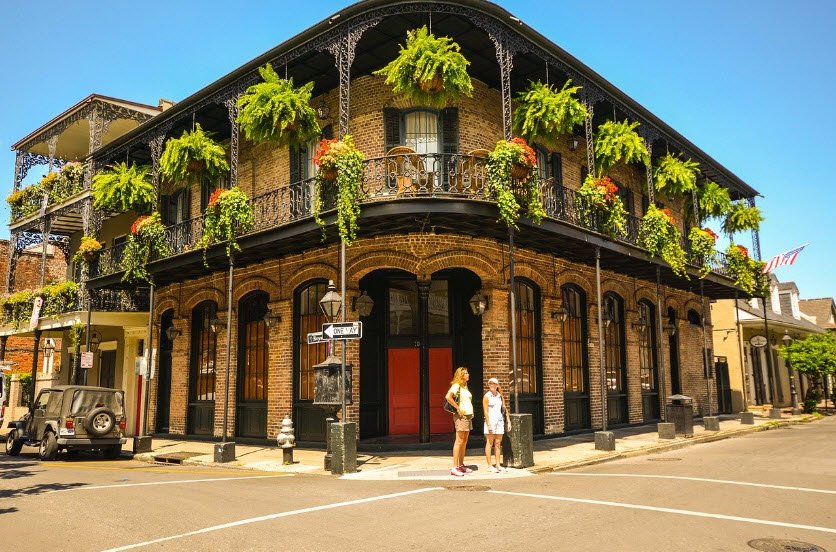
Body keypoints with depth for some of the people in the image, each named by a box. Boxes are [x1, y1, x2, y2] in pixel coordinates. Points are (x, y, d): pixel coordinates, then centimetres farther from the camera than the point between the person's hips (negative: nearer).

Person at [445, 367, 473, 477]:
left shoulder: (465, 386, 17)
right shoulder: (456, 385, -11)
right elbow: (448, 397, -28)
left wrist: (471, 412, 16)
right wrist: (458, 408, -23)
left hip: (468, 416, 9)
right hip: (461, 416, -9)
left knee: (464, 441, 11)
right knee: (459, 441, -10)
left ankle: (461, 465, 18)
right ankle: (454, 467, -8)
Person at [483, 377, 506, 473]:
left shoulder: (499, 396, 10)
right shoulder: (487, 396, -5)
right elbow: (485, 411, -9)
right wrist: (489, 425, -14)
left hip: (500, 421, 5)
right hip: (490, 420, -5)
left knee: (498, 443, 7)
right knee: (489, 443, -1)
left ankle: (497, 465, 14)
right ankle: (489, 466, 3)